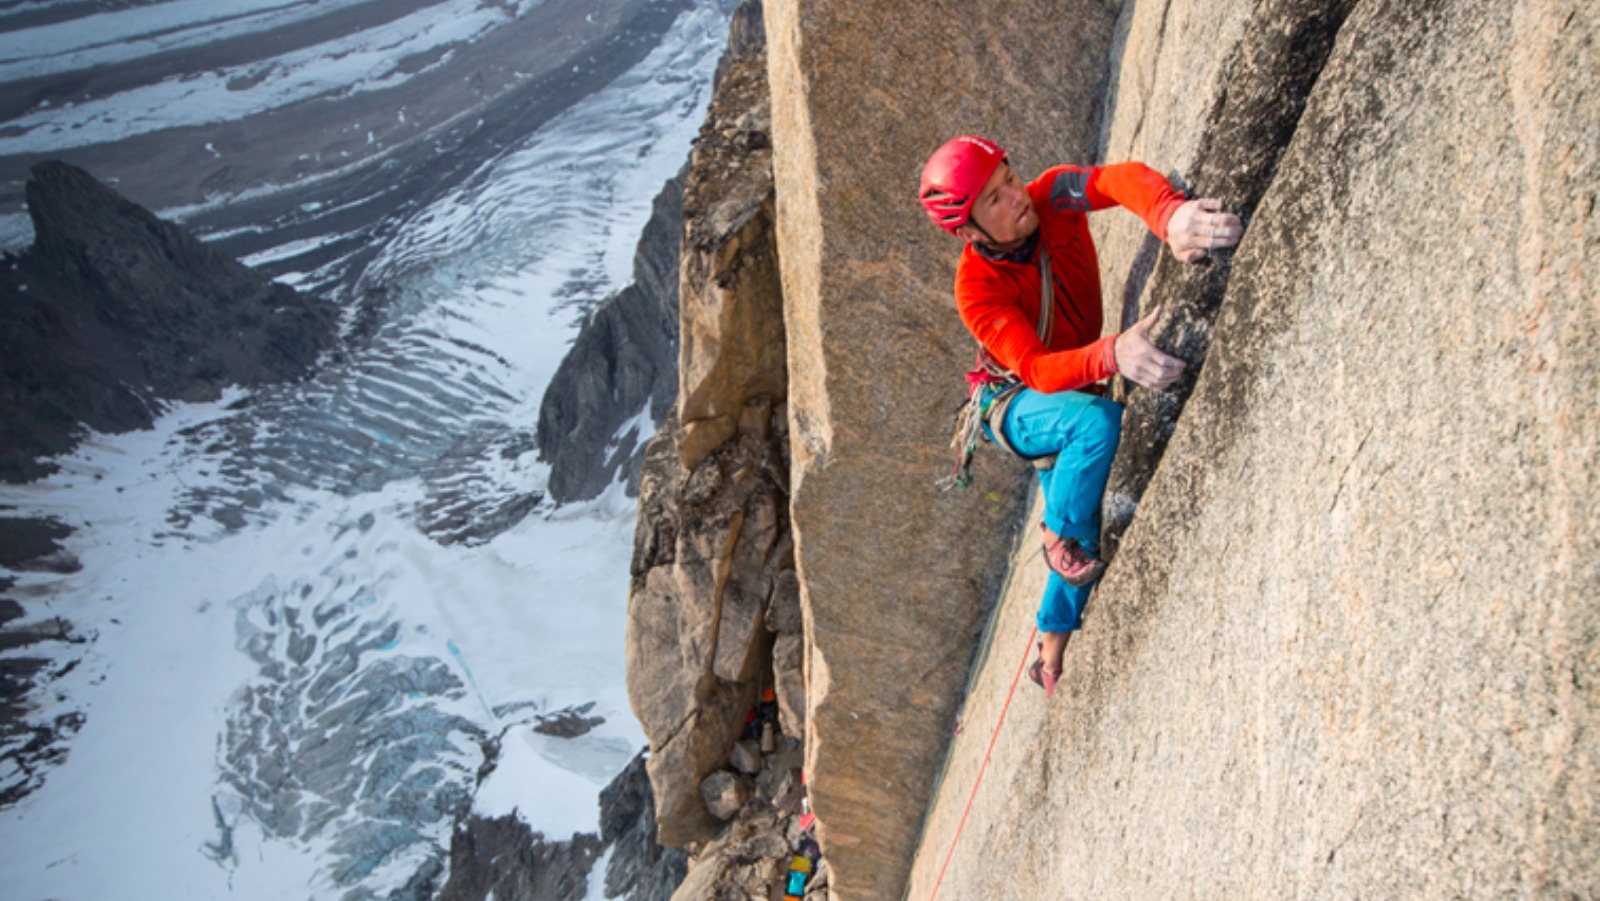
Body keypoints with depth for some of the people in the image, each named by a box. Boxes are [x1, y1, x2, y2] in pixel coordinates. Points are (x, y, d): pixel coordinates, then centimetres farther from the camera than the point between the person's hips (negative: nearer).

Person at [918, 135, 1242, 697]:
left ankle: (1053, 653, 27)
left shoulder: (1051, 199, -21)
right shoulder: (977, 289, -30)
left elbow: (1122, 179, -40)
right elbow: (1038, 370, -40)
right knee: (1098, 421, -37)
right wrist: (1113, 355, -60)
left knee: (1083, 540, 8)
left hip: (1069, 393, 5)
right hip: (1015, 406, -5)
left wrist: (1170, 215, -63)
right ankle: (1060, 537, -12)